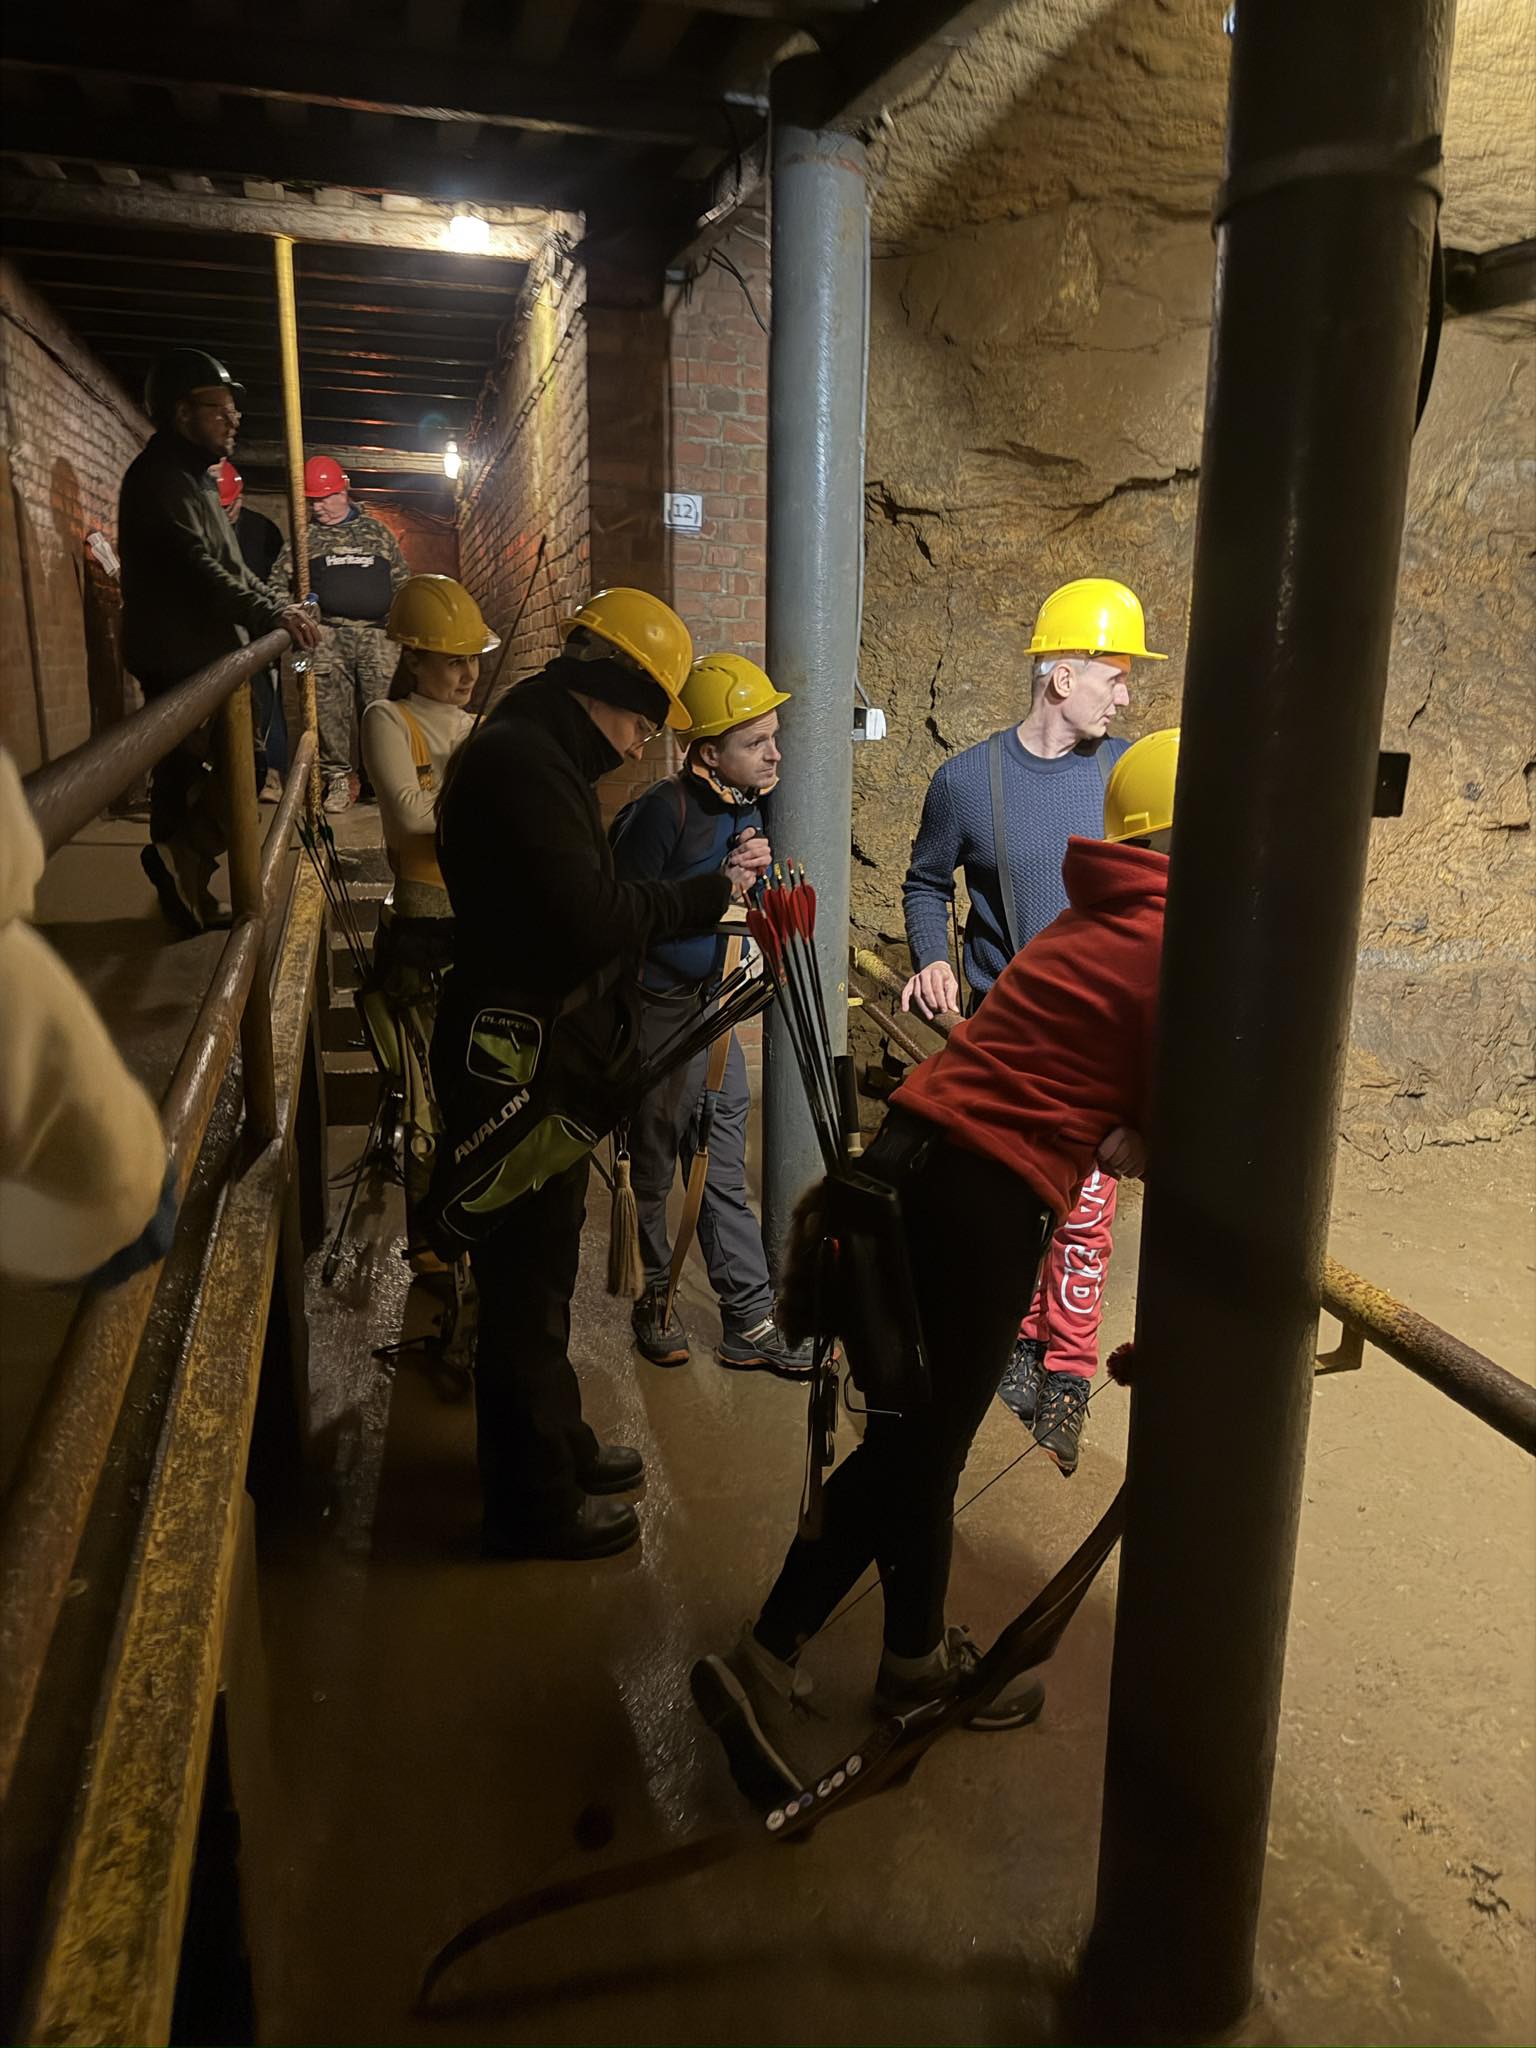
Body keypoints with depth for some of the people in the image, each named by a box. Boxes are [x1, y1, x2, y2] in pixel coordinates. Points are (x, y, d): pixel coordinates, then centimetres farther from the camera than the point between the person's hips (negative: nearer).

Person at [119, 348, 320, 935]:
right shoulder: (159, 476, -12)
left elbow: (229, 567, 24)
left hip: (200, 657, 10)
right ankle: (179, 859, -5)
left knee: (185, 775, 12)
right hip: (180, 660, -10)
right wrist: (271, 615, -26)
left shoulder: (192, 477, 22)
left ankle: (187, 898, 19)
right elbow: (197, 568, -24)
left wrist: (279, 608, 13)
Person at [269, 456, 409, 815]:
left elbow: (401, 580, 18)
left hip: (375, 634, 0)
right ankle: (339, 778, 3)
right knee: (330, 709, -6)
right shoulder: (304, 535, 12)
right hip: (327, 634, 0)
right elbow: (278, 581, 12)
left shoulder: (376, 530, 14)